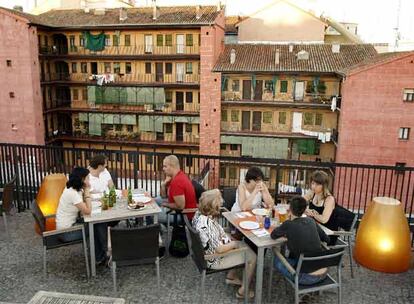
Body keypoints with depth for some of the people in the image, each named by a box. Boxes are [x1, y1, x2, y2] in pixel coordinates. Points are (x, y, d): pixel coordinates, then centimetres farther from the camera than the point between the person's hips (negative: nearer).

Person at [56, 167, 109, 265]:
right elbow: (88, 211, -26)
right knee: (99, 226, -3)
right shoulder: (72, 193, -25)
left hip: (71, 224, 9)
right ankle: (101, 256, 19)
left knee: (100, 223, 3)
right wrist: (87, 191, -20)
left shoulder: (73, 189, 3)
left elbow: (84, 208, 6)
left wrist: (85, 191, -6)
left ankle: (99, 256, 14)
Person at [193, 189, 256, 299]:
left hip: (208, 252, 9)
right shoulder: (208, 224, -37)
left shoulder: (200, 214, -8)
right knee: (252, 257, 4)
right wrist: (234, 243, -13)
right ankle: (243, 291, 20)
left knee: (243, 245, 22)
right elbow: (219, 249, -29)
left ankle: (231, 277, 33)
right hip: (215, 258, -9)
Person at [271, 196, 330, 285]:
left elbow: (273, 235, 3)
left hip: (309, 277, -6)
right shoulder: (311, 221, 3)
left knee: (277, 260, 16)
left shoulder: (288, 224, -12)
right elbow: (326, 239, 15)